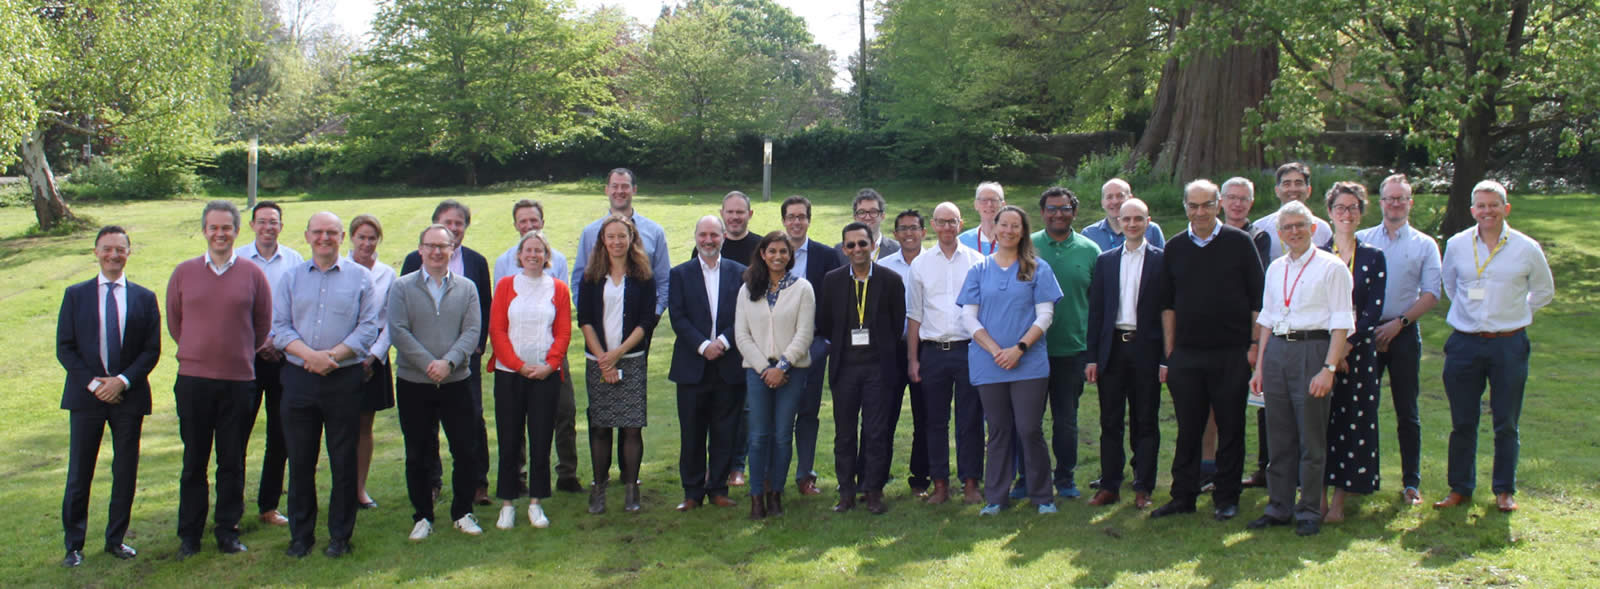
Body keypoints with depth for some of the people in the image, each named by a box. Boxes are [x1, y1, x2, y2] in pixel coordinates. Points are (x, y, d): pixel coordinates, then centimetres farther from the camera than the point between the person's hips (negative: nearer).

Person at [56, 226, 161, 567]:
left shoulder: (144, 298, 6)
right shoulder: (76, 295, 5)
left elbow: (152, 350, 2)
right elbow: (64, 347, 1)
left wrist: (123, 381, -12)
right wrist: (92, 383, -11)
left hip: (128, 396, 1)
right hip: (86, 397, -1)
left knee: (126, 472, 6)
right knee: (79, 474, 3)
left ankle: (116, 539, 19)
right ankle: (74, 544, 13)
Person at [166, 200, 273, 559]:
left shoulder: (252, 274, 2)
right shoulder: (184, 272, 4)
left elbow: (263, 326, 9)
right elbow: (174, 322, 14)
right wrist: (198, 351, 14)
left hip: (238, 380, 0)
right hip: (193, 379, 1)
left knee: (232, 461, 6)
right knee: (194, 459, 6)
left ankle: (228, 530, 17)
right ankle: (189, 533, 16)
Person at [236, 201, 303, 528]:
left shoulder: (295, 260, 4)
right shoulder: (237, 259, 0)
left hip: (284, 355, 2)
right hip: (246, 355, -2)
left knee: (280, 435, 7)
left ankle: (269, 505, 18)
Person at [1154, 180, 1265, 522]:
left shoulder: (1239, 243, 0)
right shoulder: (1174, 248, 8)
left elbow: (1258, 299, 1)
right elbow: (1168, 304, 11)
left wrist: (1254, 345, -4)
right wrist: (1169, 352, 7)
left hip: (1231, 353, -2)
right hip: (1186, 355, 2)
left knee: (1230, 429, 5)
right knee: (1188, 430, 7)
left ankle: (1226, 499, 15)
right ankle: (1183, 496, 16)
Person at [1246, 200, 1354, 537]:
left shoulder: (1331, 267, -3)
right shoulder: (1275, 269, 14)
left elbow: (1342, 322, -7)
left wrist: (1329, 369, -15)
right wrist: (1259, 366, 12)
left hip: (1313, 350, -5)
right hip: (1276, 351, 5)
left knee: (1311, 438, 0)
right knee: (1279, 437, 9)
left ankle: (1309, 512, 10)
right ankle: (1279, 508, 17)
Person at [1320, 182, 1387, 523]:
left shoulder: (1373, 258, 5)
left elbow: (1374, 311, -2)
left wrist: (1345, 346, -12)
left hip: (1359, 351, 0)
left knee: (1353, 422, 0)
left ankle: (1339, 501, 6)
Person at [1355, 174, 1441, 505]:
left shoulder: (1424, 245, 7)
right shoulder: (1361, 240, 9)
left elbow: (1431, 294, 1)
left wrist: (1399, 322, -11)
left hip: (1403, 333, -1)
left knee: (1407, 412, 3)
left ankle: (1411, 482, 9)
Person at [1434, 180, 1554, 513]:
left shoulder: (1527, 249, -1)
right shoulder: (1456, 245, 3)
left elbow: (1544, 292, 15)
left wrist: (1515, 314, 13)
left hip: (1509, 345, -1)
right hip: (1464, 344, 1)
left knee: (1506, 423, 5)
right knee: (1462, 422, 7)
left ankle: (1505, 490, 18)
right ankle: (1460, 488, 17)